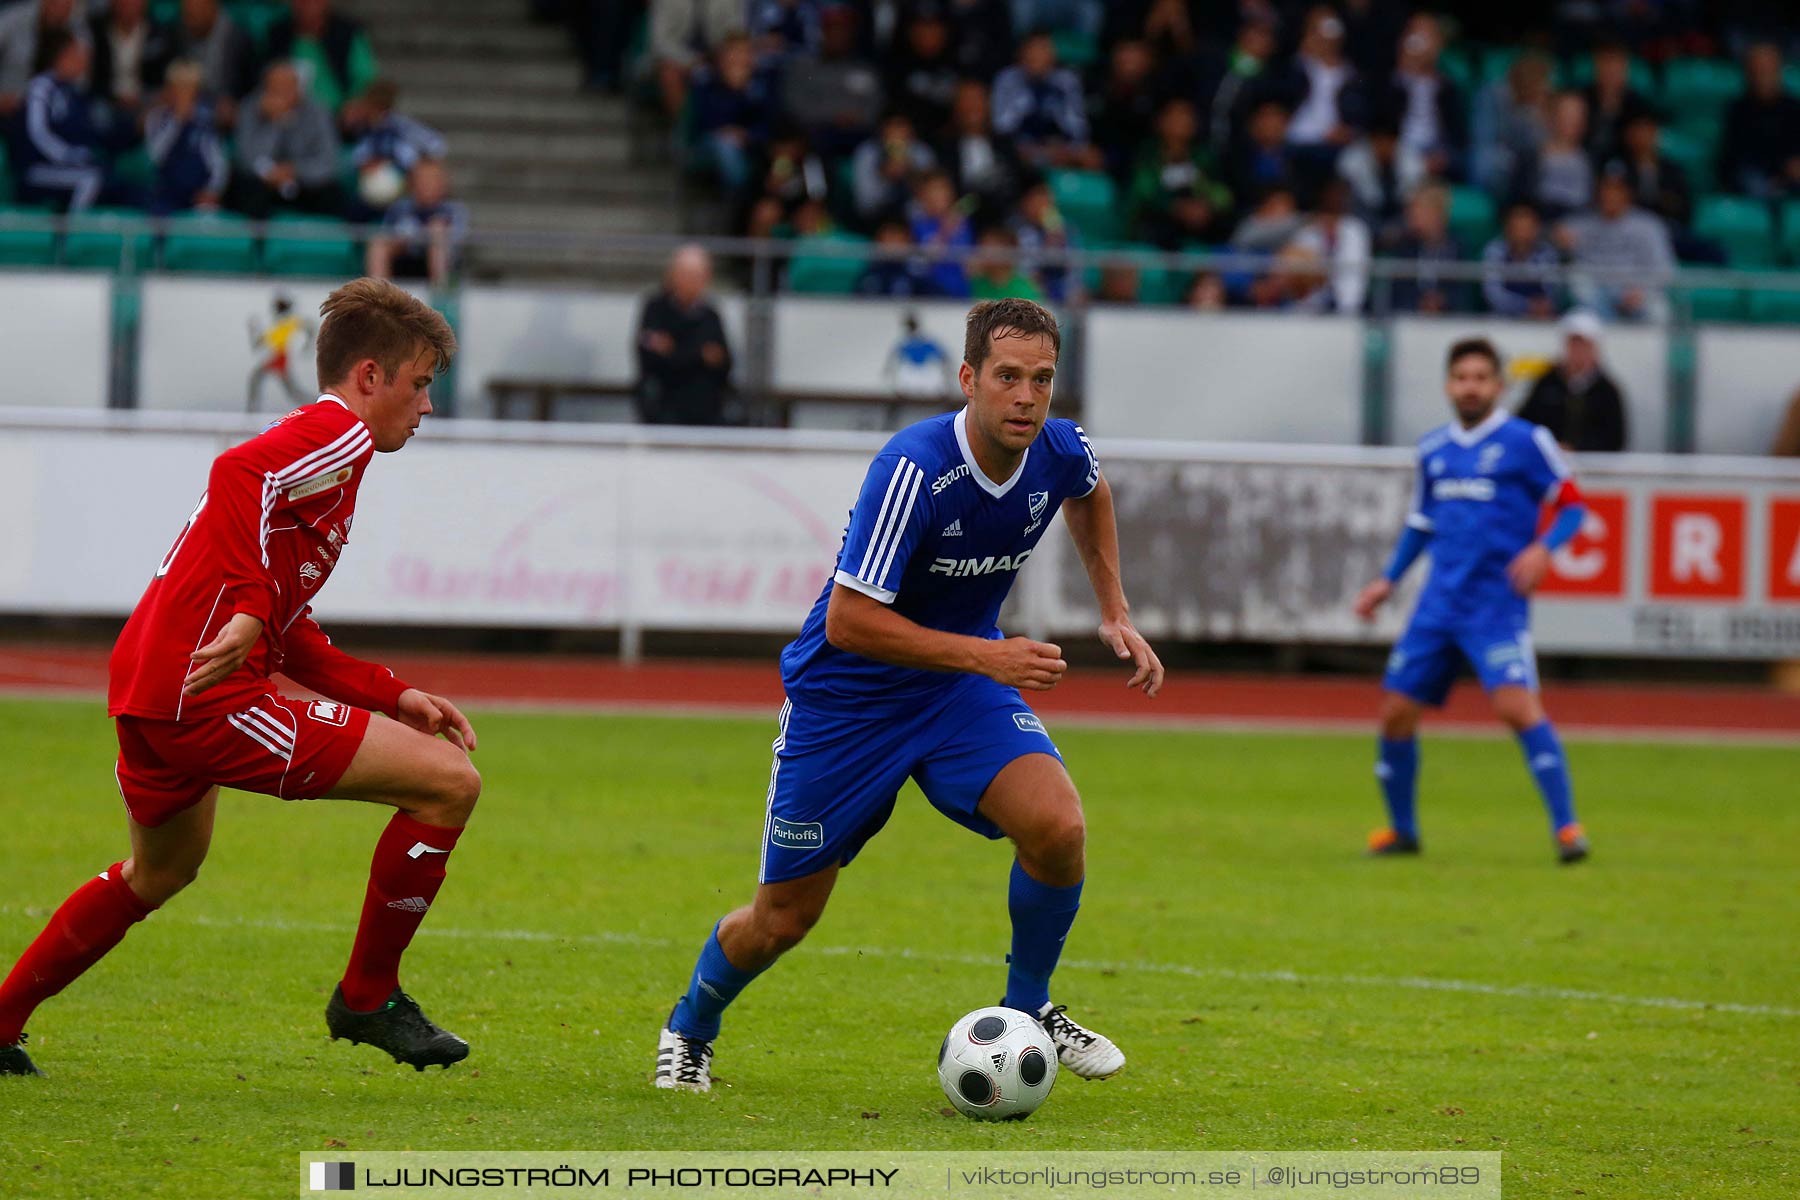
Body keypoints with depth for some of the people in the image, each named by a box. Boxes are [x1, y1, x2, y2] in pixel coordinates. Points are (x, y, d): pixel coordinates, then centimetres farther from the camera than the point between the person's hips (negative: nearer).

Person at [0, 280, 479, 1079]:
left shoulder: (314, 439, 24)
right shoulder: (337, 433, -5)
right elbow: (239, 472, -26)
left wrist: (395, 698, 17)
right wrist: (250, 612, -29)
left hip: (145, 696, 11)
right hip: (209, 704, -11)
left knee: (161, 872, 36)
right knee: (450, 781, -9)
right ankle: (367, 997, 2)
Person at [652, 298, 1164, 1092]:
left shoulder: (1061, 454, -11)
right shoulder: (914, 469, -31)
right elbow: (847, 620, -30)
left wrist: (1114, 611, 11)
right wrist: (985, 655, -31)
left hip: (963, 690, 4)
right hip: (844, 697, -4)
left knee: (1056, 826, -23)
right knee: (783, 917, 4)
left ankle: (1027, 1010, 2)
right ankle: (689, 1030, 36)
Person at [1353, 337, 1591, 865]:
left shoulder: (1526, 441, -3)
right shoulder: (1432, 450, 13)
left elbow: (1573, 506, -1)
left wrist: (1542, 548, -18)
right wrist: (1389, 579, 18)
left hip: (1497, 603, -6)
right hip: (1439, 604, 6)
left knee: (1516, 703, -22)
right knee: (1397, 711, 3)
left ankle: (1565, 827, -18)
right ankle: (1401, 829, 21)